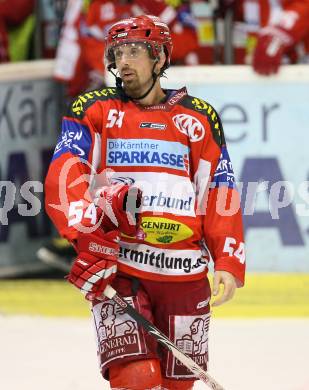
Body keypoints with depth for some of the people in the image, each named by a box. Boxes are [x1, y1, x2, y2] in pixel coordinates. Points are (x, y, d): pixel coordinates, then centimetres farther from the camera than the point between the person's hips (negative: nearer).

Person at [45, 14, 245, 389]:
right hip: (117, 268, -2)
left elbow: (221, 194, 10)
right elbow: (64, 176, -6)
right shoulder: (94, 110, 7)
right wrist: (87, 231, -23)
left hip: (184, 272, 2)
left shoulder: (199, 118, 11)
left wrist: (228, 261, 0)